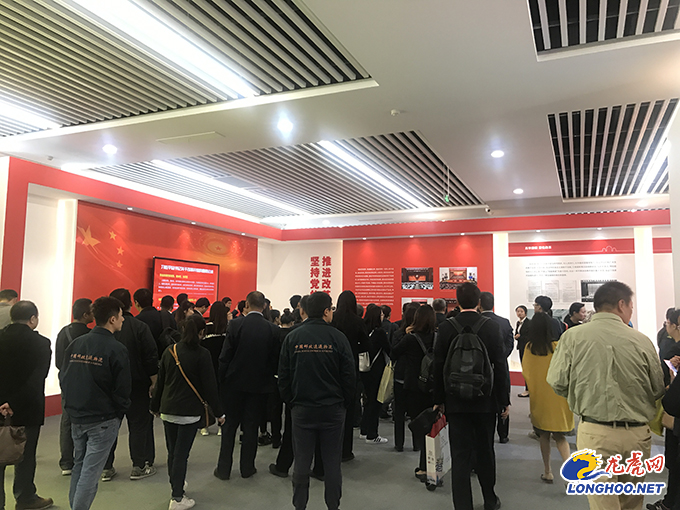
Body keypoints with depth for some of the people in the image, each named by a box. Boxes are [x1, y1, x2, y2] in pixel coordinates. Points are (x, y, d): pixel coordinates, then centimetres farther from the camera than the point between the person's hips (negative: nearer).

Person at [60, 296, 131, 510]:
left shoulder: (75, 344, 2)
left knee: (79, 465, 21)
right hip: (103, 420, -6)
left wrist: (73, 405, 17)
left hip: (76, 418, 7)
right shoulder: (116, 349, -16)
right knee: (90, 471, 1)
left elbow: (63, 378, 7)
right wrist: (119, 413, 4)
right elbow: (123, 389, -13)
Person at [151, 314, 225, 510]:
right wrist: (218, 412, -2)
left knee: (172, 451, 17)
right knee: (181, 454, -1)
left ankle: (176, 484, 34)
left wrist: (156, 405, 22)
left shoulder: (170, 351, 2)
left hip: (168, 410, 5)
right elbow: (210, 386, -10)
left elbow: (160, 381, 10)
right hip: (190, 412, -5)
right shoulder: (202, 354, -12)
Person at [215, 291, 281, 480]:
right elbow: (275, 359, 0)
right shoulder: (273, 330, -7)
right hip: (260, 384, 1)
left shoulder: (235, 324, -12)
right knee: (251, 427, 12)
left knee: (230, 425, 12)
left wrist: (222, 378, 2)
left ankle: (224, 468, 19)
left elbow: (225, 356, -9)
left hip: (235, 382, -1)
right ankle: (247, 467, 21)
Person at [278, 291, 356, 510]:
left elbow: (283, 375, 2)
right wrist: (347, 402, 8)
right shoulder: (338, 338, -8)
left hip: (302, 409, 2)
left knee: (301, 462, 12)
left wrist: (290, 401, 13)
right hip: (333, 409, -1)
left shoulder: (292, 338, -2)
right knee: (332, 462, 11)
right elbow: (349, 375, -5)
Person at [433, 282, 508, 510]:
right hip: (485, 401, 1)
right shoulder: (491, 327, -8)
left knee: (460, 455, 4)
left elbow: (438, 367, -4)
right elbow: (500, 366, -6)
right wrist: (504, 400, 3)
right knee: (485, 451, 18)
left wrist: (438, 399, 6)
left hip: (456, 402, -1)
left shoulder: (446, 328, -7)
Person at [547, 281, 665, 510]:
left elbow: (557, 383, -6)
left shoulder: (573, 336, -8)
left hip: (595, 432, -2)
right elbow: (658, 390, 3)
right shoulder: (641, 340, -5)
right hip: (638, 434, 2)